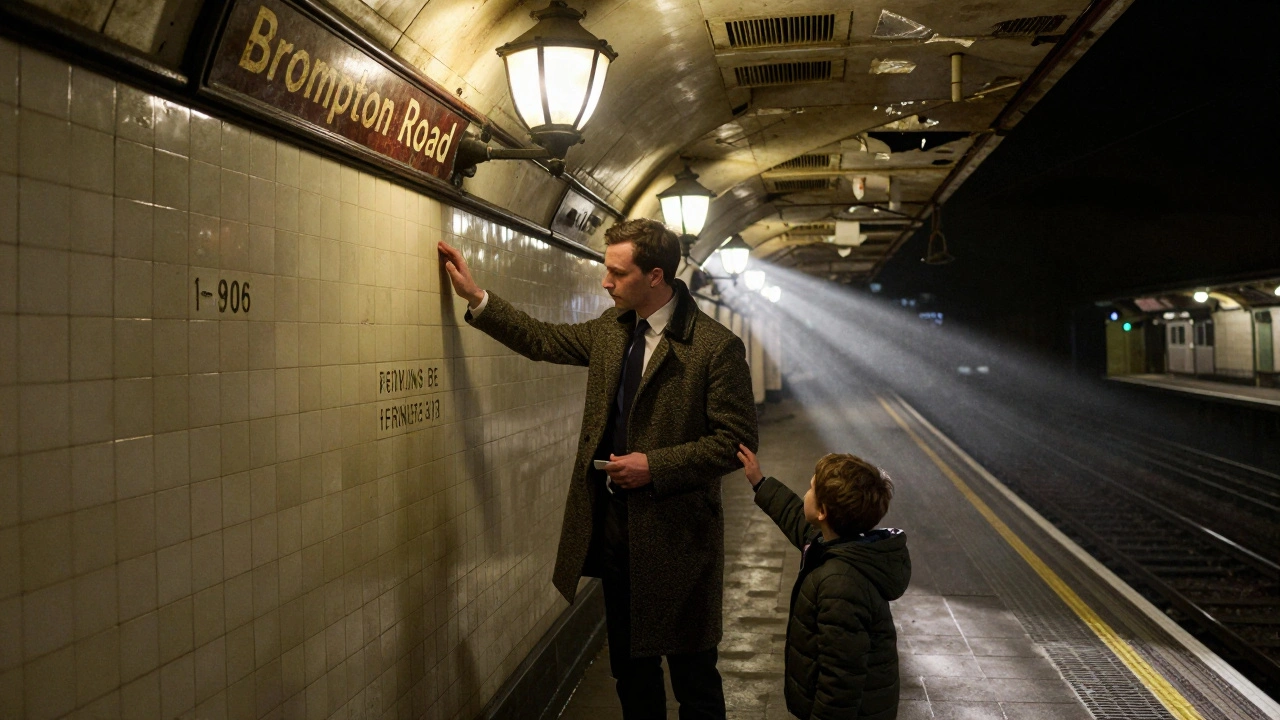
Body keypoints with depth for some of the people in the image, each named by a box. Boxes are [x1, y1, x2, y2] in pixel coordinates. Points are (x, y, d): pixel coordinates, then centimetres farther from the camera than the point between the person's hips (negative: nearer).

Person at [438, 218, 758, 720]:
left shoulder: (717, 347, -16)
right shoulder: (612, 328, 5)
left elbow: (736, 442, -15)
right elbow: (544, 341, 16)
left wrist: (655, 466, -20)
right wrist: (476, 298, 11)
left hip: (675, 537, -6)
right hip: (614, 528, 7)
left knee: (693, 678, 9)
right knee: (630, 669, 21)